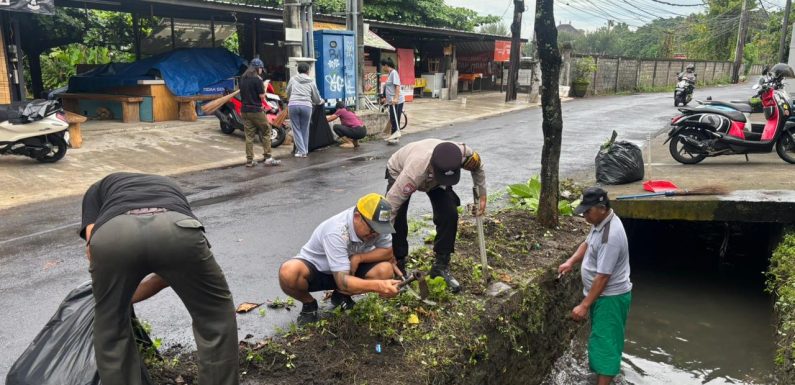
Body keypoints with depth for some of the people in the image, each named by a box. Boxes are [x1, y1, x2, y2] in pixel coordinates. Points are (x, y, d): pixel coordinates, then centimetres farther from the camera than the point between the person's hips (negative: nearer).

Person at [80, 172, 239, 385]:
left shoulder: (98, 189, 41)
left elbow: (92, 245, 21)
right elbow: (169, 271, 43)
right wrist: (129, 296, 57)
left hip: (111, 233, 0)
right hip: (175, 230, 1)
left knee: (110, 332, 29)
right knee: (216, 318, 25)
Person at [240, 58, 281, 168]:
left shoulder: (242, 78, 10)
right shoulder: (257, 79, -11)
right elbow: (262, 96, -12)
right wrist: (264, 86, 4)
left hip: (244, 110, 7)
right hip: (256, 110, -7)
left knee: (249, 135, 8)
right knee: (266, 132, 5)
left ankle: (249, 160, 7)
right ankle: (267, 158, 1)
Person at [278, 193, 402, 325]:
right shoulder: (336, 232, -36)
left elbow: (389, 251, -11)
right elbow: (343, 282, -40)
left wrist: (358, 257, -25)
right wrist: (378, 285, -54)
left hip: (349, 268, 5)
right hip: (315, 268, -5)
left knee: (386, 271, -22)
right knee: (288, 273, -38)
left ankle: (341, 295, 5)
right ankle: (309, 304, -3)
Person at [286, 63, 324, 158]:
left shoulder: (292, 79, 12)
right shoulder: (311, 81, 11)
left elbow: (288, 93, 21)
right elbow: (316, 98, 16)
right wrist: (321, 101, 39)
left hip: (293, 105, 0)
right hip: (306, 106, 0)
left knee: (296, 129, 5)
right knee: (305, 129, 11)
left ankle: (301, 151, 1)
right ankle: (305, 151, 14)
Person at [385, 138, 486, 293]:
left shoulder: (464, 153, -36)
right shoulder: (415, 171, -49)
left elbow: (477, 166, -10)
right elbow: (391, 204, -41)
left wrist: (482, 195, -5)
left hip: (433, 176, 4)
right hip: (399, 172, -3)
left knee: (450, 215, -12)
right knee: (397, 221, -18)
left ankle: (441, 266, 5)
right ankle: (398, 268, 3)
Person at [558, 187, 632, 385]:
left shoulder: (611, 236, -32)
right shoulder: (600, 222, -1)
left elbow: (603, 276, -29)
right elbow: (587, 244, 18)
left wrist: (584, 305, -25)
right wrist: (571, 261, 1)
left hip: (610, 297, -10)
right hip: (602, 293, 10)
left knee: (605, 340, -2)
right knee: (603, 336, 26)